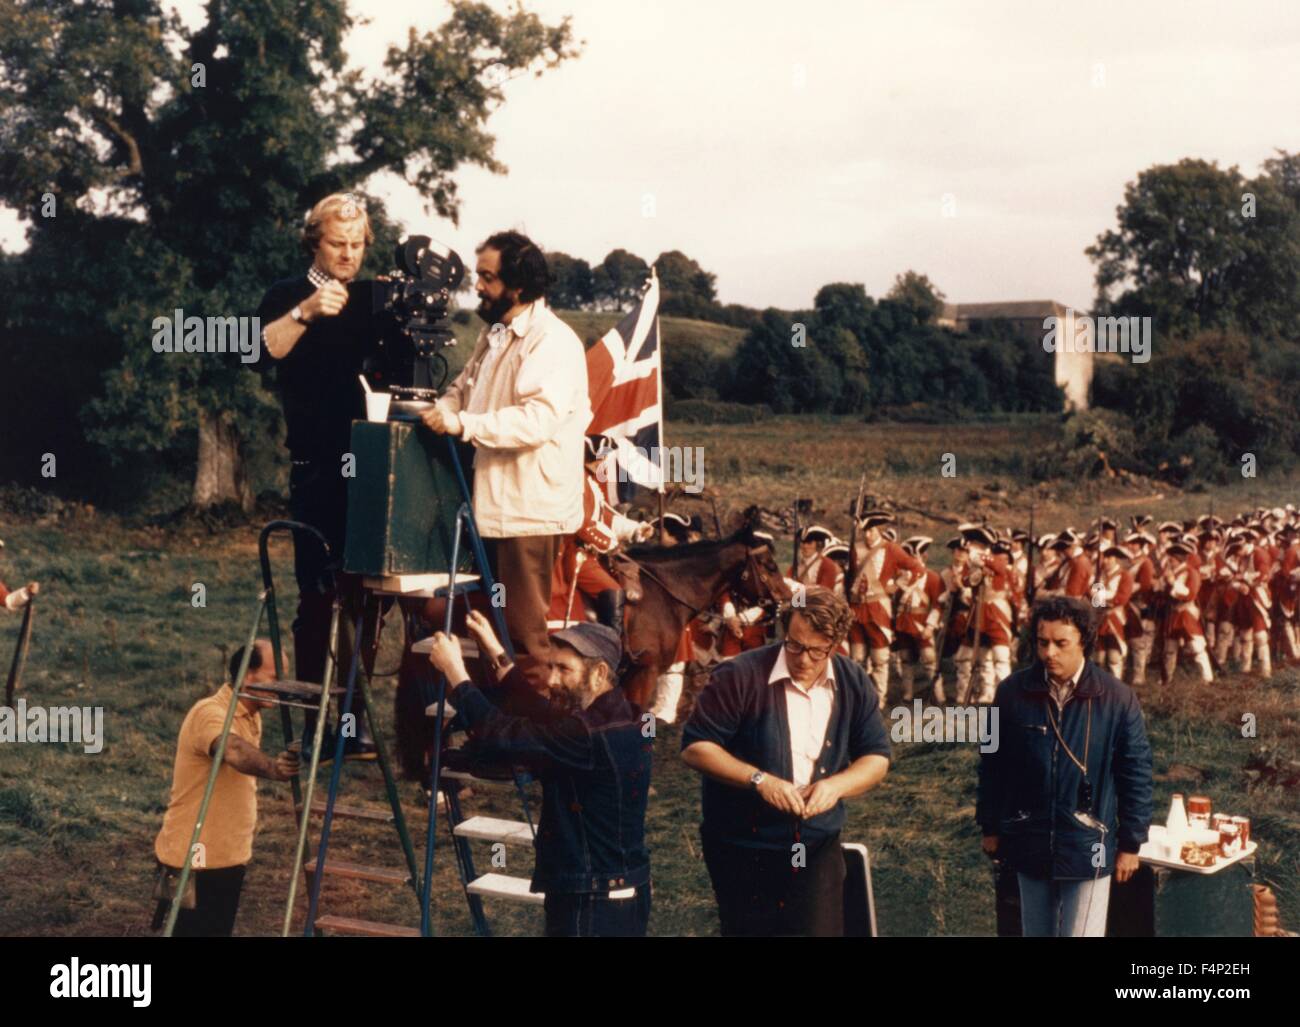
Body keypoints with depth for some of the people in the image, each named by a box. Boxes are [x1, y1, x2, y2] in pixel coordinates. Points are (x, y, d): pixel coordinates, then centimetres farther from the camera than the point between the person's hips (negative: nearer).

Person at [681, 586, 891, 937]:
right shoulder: (740, 676, -16)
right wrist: (759, 780, -25)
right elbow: (694, 747, -15)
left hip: (817, 846, 3)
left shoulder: (854, 684, -1)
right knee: (749, 929, 10)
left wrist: (836, 784, -16)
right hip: (743, 846, -3)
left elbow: (877, 757, 5)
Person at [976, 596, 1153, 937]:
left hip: (1088, 848, -2)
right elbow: (992, 765, 5)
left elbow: (1135, 774, -3)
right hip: (1029, 844, 3)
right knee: (1036, 932, 16)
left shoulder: (1118, 698, -9)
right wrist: (990, 828, 8)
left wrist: (1130, 844, -1)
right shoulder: (1012, 692, -5)